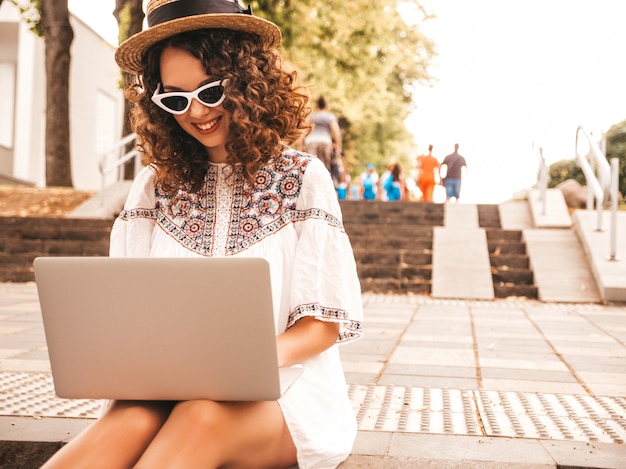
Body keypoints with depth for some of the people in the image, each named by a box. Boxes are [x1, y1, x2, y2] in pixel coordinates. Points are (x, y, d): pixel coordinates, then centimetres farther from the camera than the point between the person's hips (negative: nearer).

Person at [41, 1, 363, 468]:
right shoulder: (155, 185, 10)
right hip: (173, 389, 2)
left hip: (283, 393, -1)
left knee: (204, 417, -36)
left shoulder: (303, 178, 1)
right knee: (133, 419, -34)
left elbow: (326, 322, -1)